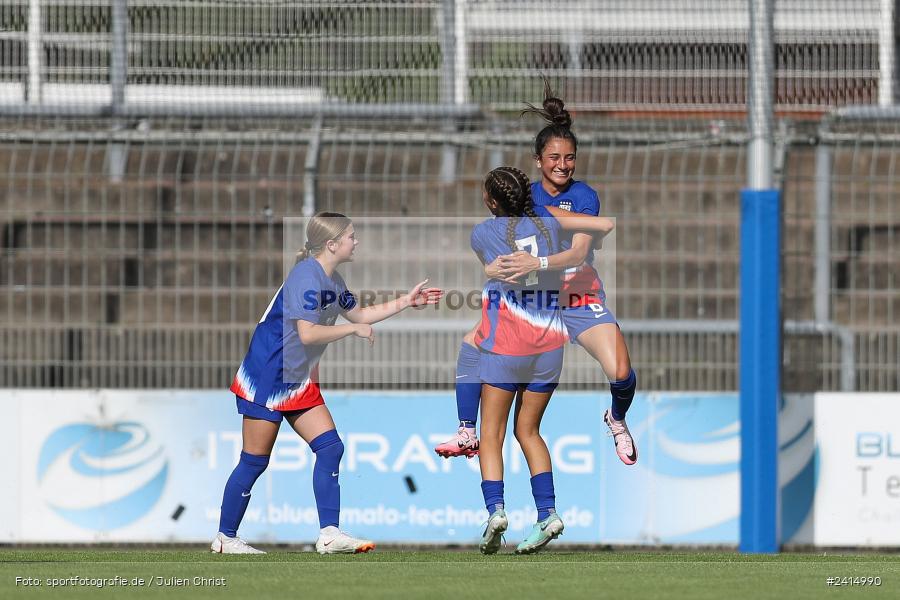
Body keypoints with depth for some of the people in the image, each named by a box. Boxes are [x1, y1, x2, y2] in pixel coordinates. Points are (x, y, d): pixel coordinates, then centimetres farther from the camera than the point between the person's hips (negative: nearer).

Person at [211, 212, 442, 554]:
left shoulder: (332, 281, 10)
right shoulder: (306, 276, -21)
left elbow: (357, 314, 26)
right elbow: (307, 333, -30)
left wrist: (406, 302, 22)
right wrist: (353, 329, -19)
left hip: (299, 382, 10)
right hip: (266, 379, -10)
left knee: (329, 447, -2)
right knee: (255, 461, -3)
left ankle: (329, 534, -5)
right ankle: (225, 538, 7)